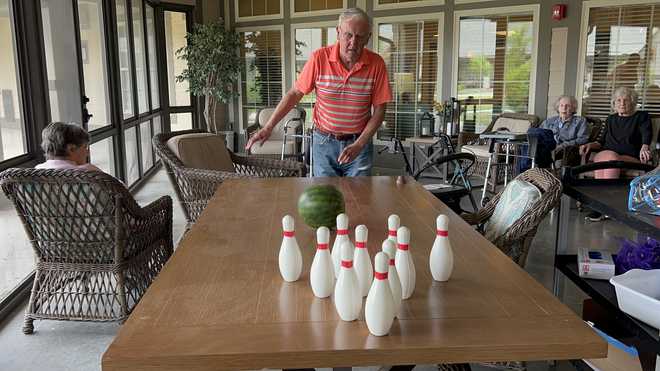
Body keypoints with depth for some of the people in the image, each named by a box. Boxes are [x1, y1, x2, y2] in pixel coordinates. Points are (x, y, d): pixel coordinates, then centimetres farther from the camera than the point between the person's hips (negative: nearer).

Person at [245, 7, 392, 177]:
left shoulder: (376, 64, -10)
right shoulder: (319, 58, -11)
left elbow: (379, 109, -5)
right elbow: (295, 93, -2)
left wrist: (359, 145, -14)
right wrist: (268, 127, -7)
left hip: (360, 143, 0)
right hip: (324, 142, 0)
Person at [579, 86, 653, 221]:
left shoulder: (641, 117, 16)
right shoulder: (610, 119, 28)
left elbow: (646, 135, -3)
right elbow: (602, 142, 29)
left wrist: (644, 147, -26)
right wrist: (590, 145, 5)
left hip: (630, 158, -2)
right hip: (604, 154, 2)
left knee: (613, 158, -38)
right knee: (609, 156, -36)